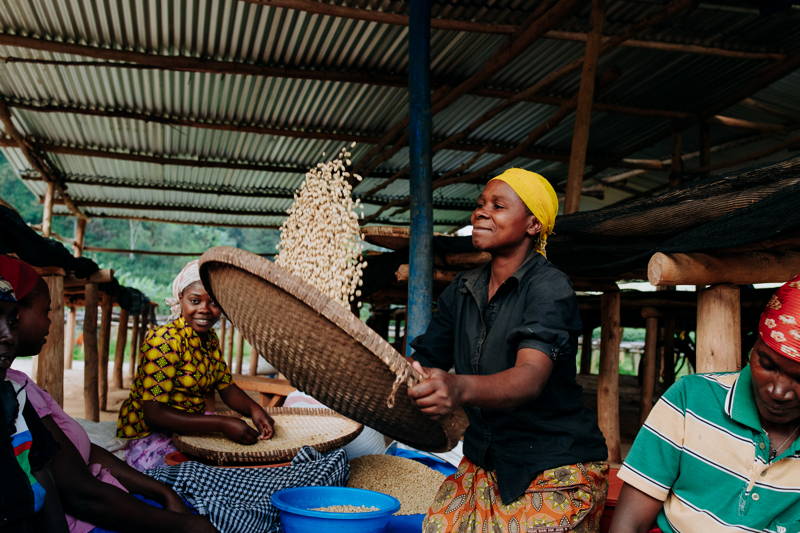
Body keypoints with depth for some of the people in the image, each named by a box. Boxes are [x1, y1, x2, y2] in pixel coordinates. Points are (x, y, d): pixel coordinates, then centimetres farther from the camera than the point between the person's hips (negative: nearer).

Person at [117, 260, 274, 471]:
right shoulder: (163, 340, -21)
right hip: (150, 436, -8)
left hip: (190, 428, 8)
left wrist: (253, 409, -15)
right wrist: (222, 424, -33)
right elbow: (154, 413, -26)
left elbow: (227, 387, 8)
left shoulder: (210, 338, 6)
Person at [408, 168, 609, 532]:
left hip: (556, 470, -5)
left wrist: (460, 389, -49)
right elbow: (423, 362, 5)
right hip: (483, 461, 5)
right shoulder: (462, 291, 6)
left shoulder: (549, 288, -15)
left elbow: (531, 377, -31)